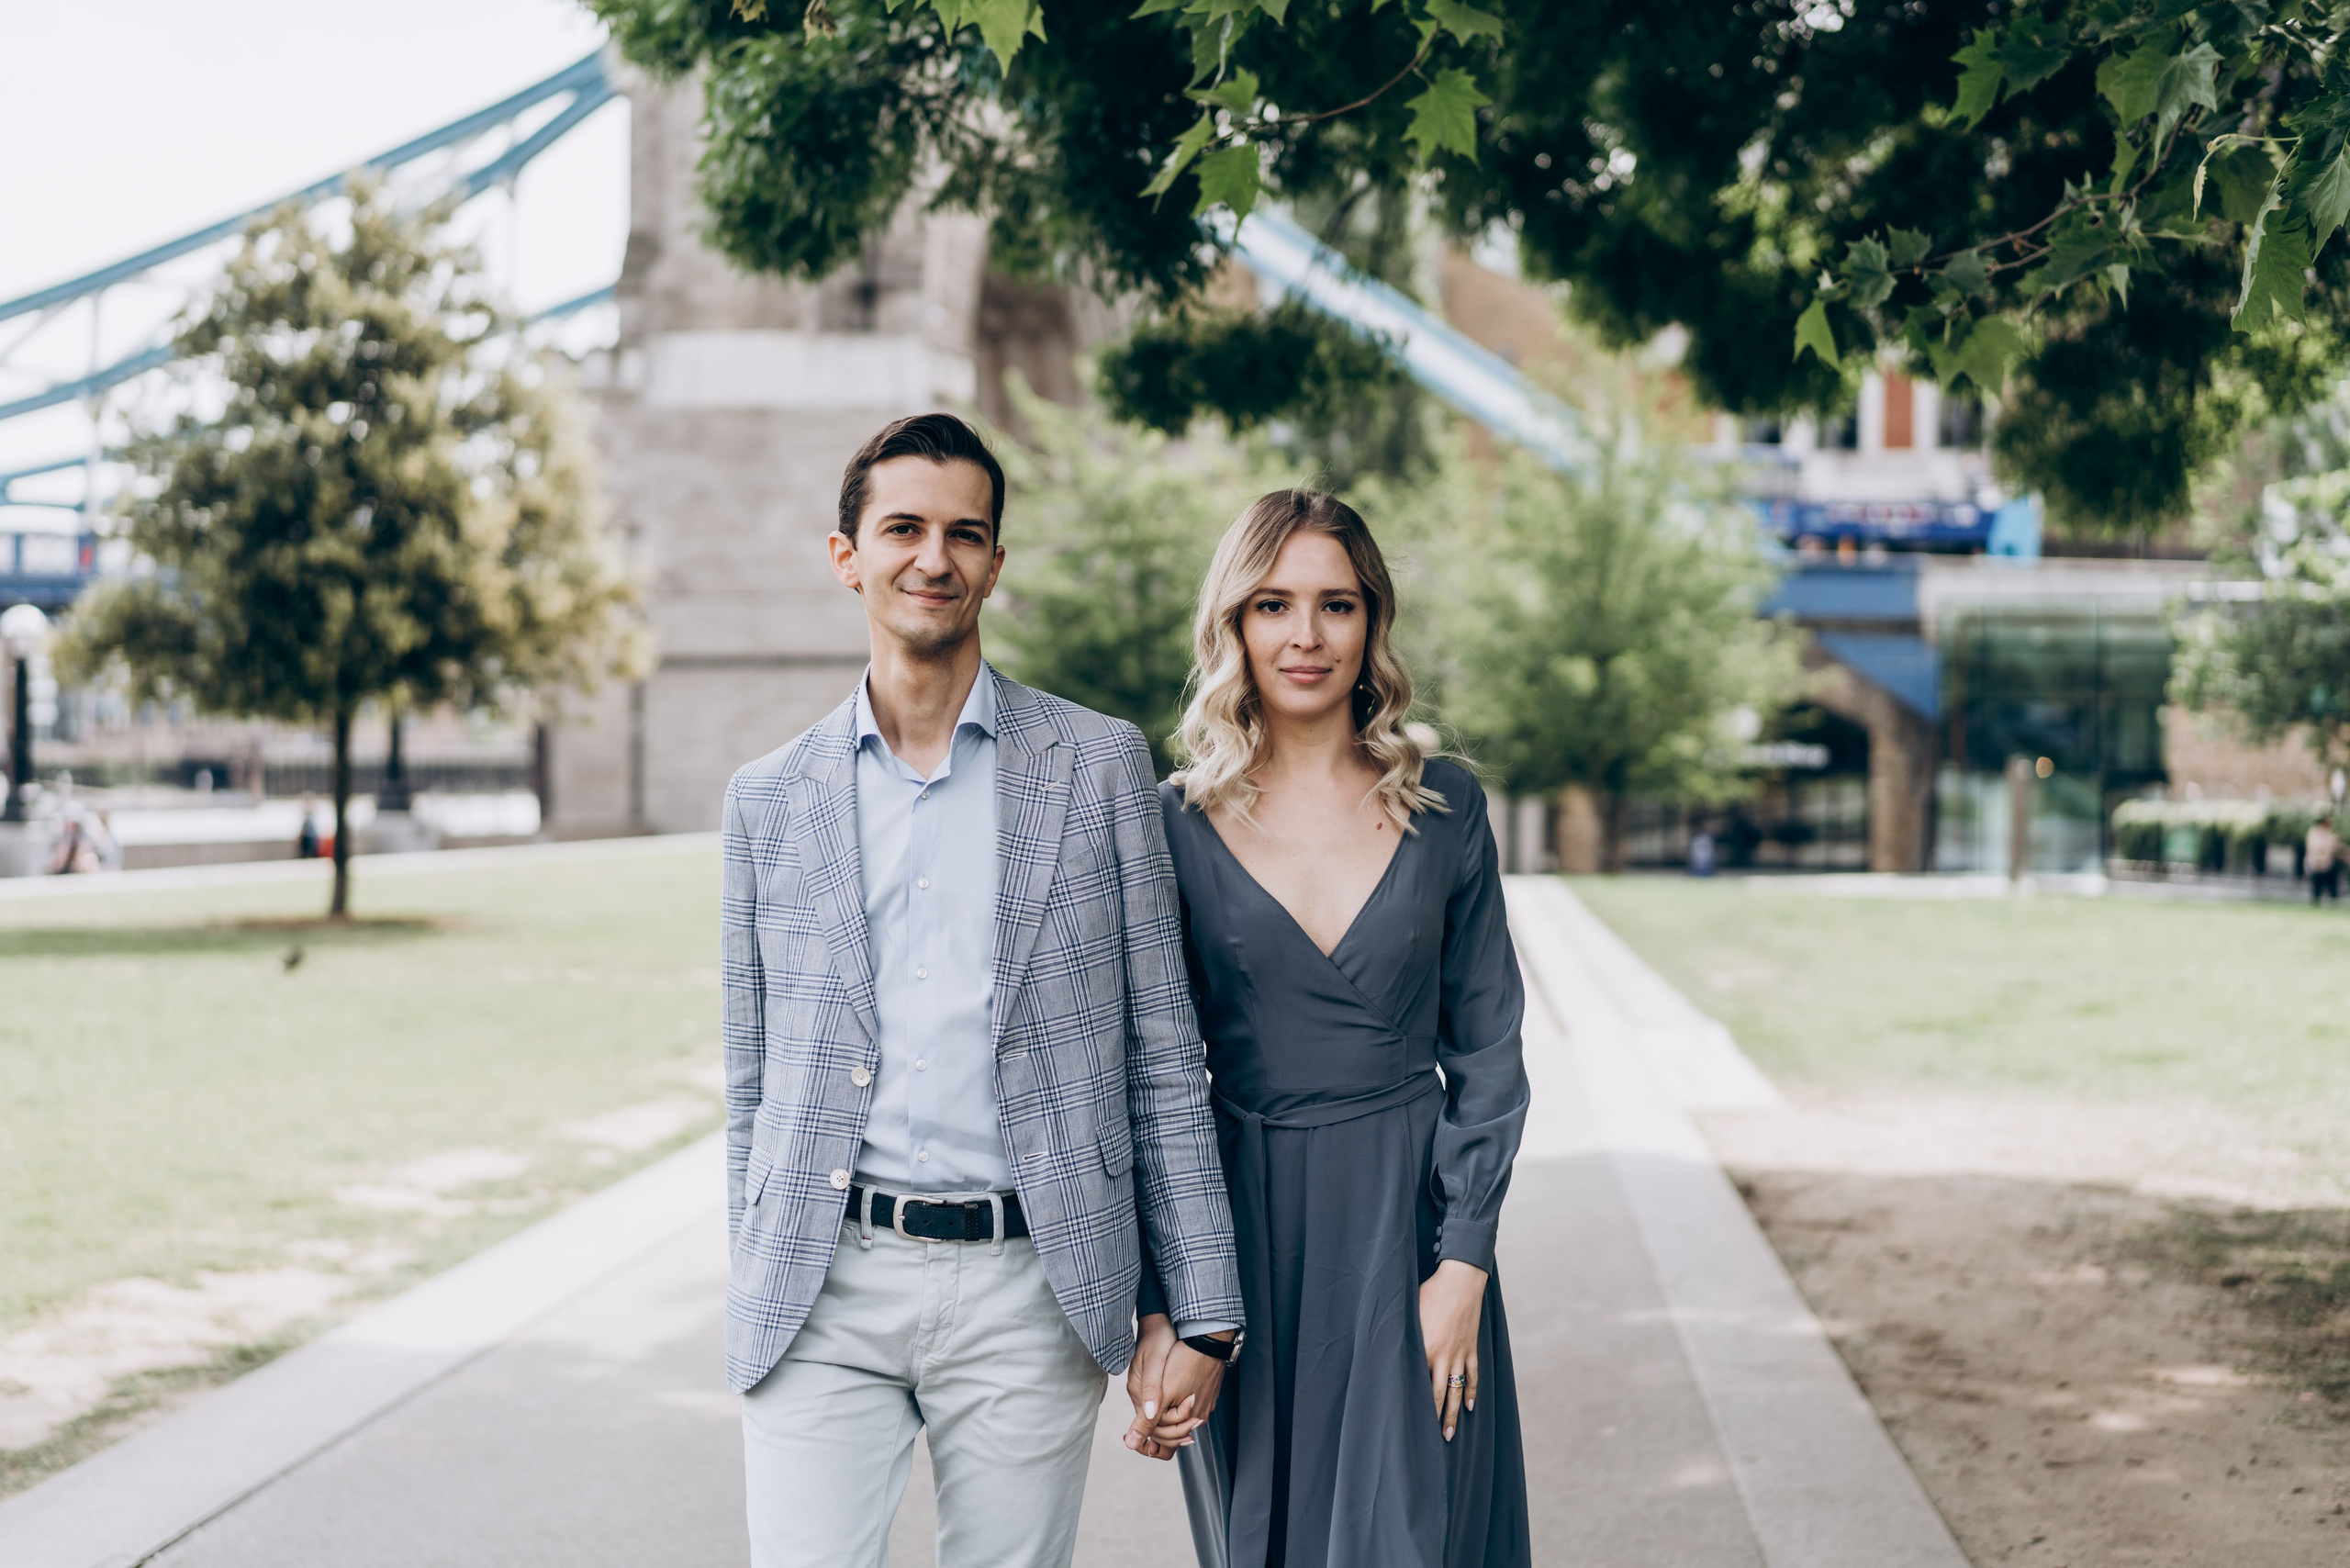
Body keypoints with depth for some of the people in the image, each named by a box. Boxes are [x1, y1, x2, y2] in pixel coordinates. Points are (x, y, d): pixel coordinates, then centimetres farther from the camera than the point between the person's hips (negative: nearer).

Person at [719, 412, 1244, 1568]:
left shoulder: (1098, 765, 4)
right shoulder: (770, 801, 9)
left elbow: (1162, 1059, 4)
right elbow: (755, 1088, 14)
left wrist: (1203, 1313, 1)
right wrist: (753, 1309, 11)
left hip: (1029, 1297, -1)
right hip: (825, 1297, 1)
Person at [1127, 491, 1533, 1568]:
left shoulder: (1445, 808, 2)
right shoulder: (1174, 824, 0)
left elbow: (1486, 1051, 4)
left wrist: (1463, 1263, -6)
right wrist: (1152, 1311, -4)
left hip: (1408, 1224, 0)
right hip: (1241, 1234, 0)